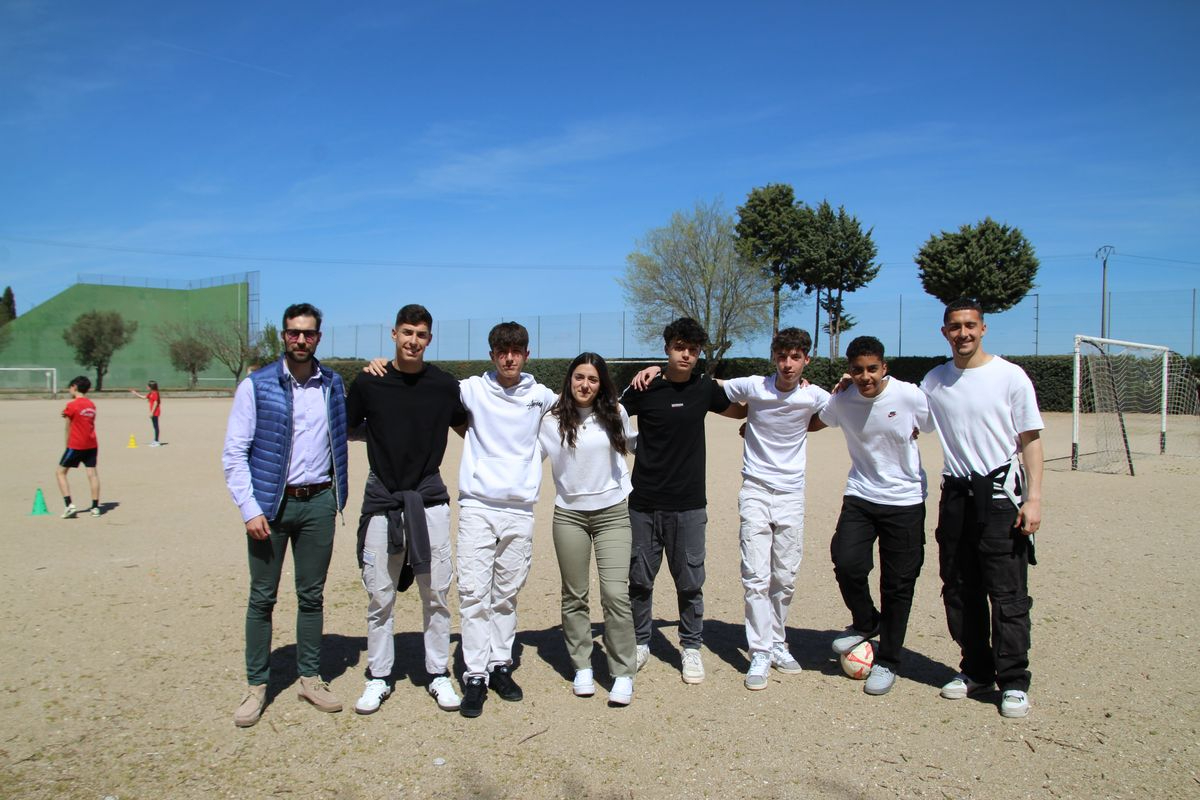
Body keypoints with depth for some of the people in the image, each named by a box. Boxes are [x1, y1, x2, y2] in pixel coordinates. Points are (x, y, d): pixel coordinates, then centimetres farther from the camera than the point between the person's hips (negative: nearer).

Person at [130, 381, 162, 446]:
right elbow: (144, 397, 28)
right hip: (153, 413, 10)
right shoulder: (151, 394, 15)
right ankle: (155, 440, 18)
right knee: (155, 426, 13)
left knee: (156, 426, -8)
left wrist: (152, 412, -22)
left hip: (155, 412, -10)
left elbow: (155, 403, -21)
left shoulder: (155, 393, -16)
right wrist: (135, 393, 26)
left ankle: (156, 441, -7)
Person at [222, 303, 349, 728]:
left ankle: (310, 678, 24)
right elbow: (233, 453, -5)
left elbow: (351, 427, 22)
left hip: (318, 502, 3)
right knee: (262, 598, 5)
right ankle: (256, 685, 18)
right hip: (270, 503, -2)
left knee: (312, 595, 11)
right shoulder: (256, 385, -4)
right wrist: (250, 509, -11)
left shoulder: (333, 385, 6)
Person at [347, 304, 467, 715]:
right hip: (381, 500, 0)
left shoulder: (444, 385, 2)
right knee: (379, 596, 8)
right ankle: (378, 677, 22)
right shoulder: (369, 383, 0)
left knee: (437, 594, 6)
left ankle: (439, 674, 20)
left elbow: (467, 429, 18)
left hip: (429, 500, 0)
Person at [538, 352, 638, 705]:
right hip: (569, 515, 1)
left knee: (616, 594, -8)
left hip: (613, 512, 0)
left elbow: (631, 443, 20)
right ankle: (582, 667, 24)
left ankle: (623, 674, 4)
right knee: (574, 596, 9)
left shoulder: (615, 414, 0)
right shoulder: (553, 420, -3)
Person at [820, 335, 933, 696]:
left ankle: (887, 661, 22)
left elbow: (939, 427, 6)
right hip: (860, 496, 2)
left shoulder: (911, 396, -13)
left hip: (906, 501, -2)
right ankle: (865, 622, 16)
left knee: (898, 584, 3)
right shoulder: (840, 402, -5)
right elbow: (815, 420, 17)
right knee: (847, 564, -16)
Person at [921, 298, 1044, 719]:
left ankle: (1014, 682, 7)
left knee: (1008, 592, -4)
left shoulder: (1011, 376, -1)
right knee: (959, 590, 9)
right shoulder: (933, 381, 9)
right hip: (955, 493, 4)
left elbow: (1030, 440, -1)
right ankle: (975, 670, 23)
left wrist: (1033, 498, -10)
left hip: (1000, 491, -4)